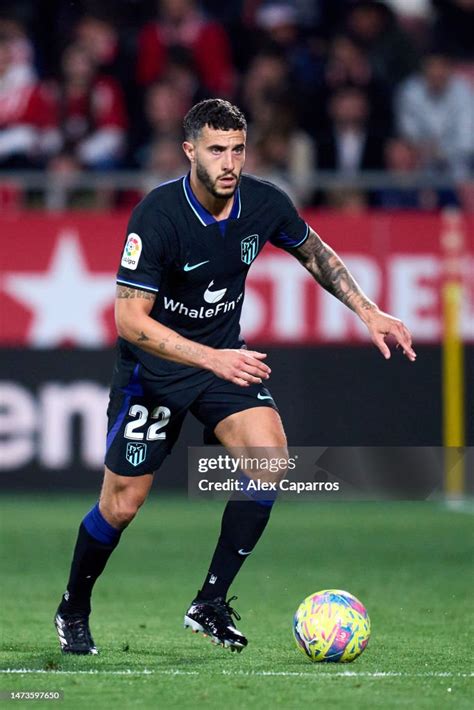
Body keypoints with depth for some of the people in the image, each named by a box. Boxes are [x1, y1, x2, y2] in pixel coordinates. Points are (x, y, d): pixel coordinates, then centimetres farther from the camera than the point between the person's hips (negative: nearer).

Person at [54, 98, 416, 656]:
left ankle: (210, 604, -8)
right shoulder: (158, 215, -26)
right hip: (153, 364, -4)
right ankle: (73, 610, 25)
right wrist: (211, 359, -36)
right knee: (122, 504, -3)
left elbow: (315, 253, 12)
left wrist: (368, 312, 4)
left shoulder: (263, 203, -11)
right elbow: (131, 320, -26)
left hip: (224, 355, 4)